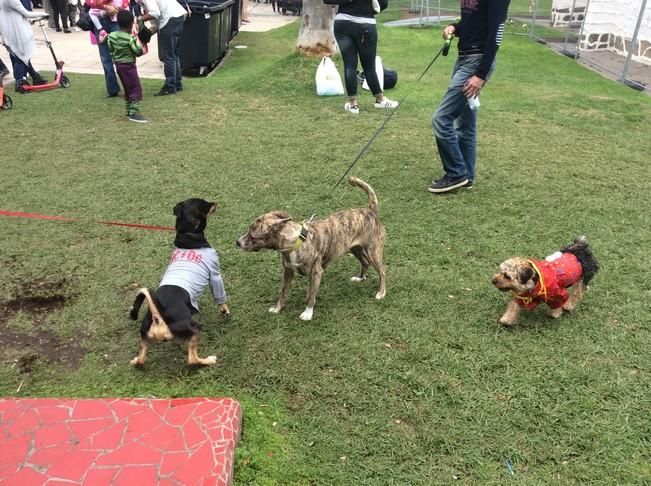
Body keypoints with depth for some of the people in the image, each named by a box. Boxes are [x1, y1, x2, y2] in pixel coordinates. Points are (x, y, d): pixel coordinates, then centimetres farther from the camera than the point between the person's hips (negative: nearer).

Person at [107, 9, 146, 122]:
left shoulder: (112, 36, 1)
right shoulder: (130, 38, -19)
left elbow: (111, 50, 8)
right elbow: (139, 52, -14)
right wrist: (137, 41, 0)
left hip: (118, 64, 8)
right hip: (129, 65, -8)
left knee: (127, 89, 18)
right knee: (136, 88, -4)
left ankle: (129, 111, 21)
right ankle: (134, 113, -10)